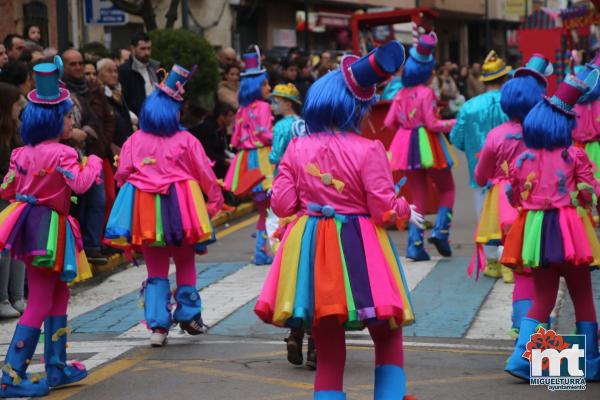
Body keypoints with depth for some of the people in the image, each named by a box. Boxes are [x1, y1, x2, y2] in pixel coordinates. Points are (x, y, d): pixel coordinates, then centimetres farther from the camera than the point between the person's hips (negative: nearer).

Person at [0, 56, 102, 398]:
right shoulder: (62, 154, -16)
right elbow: (79, 184, -26)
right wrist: (93, 164, -9)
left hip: (29, 225, 8)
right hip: (49, 228, -8)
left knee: (59, 296, 20)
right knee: (40, 304, -4)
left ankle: (57, 367, 26)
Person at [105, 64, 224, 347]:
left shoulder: (135, 141, -2)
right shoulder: (186, 141, -7)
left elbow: (122, 174, 0)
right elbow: (205, 174, -1)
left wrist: (135, 190, 18)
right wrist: (215, 200, 13)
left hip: (146, 211, 1)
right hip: (181, 209, -1)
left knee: (156, 271, 9)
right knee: (185, 264, 18)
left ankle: (158, 325, 0)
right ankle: (188, 315, 27)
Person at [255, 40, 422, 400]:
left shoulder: (297, 148, -1)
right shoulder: (368, 150, -13)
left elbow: (282, 204, 1)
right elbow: (385, 209, -12)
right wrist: (407, 212, 9)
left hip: (312, 252, 4)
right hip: (358, 252, -4)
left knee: (329, 350, 12)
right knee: (388, 336, 13)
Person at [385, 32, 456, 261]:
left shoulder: (401, 94, 6)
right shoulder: (426, 93, -13)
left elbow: (389, 123, 5)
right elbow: (432, 123, -15)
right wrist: (453, 123, -2)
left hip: (407, 148, 6)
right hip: (427, 145, -6)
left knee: (418, 196, 12)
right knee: (447, 189, 13)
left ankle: (415, 244, 3)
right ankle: (440, 231, -6)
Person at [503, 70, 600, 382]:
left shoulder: (521, 160, 2)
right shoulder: (575, 156, -7)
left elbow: (515, 199, 10)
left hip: (535, 233, 3)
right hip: (570, 232, -3)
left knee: (542, 300, 13)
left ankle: (520, 358, -1)